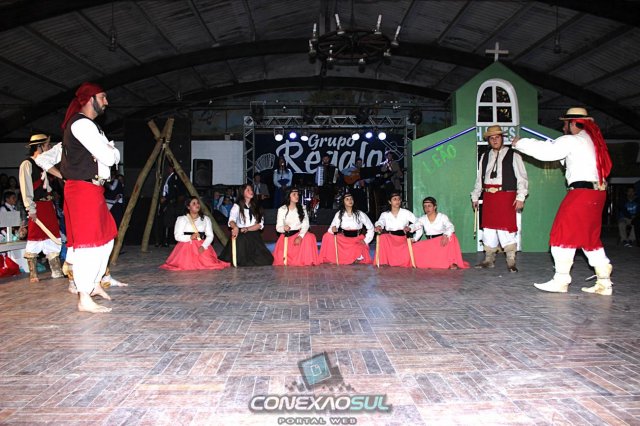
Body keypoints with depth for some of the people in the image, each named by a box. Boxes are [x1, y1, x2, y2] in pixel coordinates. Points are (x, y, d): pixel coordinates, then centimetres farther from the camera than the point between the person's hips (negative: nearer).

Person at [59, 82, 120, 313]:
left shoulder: (88, 125, 21)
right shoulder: (82, 124, -12)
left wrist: (108, 151, -7)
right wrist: (111, 149, 3)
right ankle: (84, 299, -2)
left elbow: (113, 157, 15)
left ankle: (95, 284, 29)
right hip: (84, 189, -10)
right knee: (88, 241, -8)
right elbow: (110, 157, -18)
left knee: (106, 236, 16)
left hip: (93, 189, 10)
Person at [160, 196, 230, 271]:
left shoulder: (206, 219, 15)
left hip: (202, 247, 2)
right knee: (185, 266, -23)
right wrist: (190, 237, -18)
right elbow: (177, 236, -1)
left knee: (208, 264, -18)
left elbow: (210, 235, 5)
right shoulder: (181, 219, 8)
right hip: (186, 246, -2)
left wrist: (203, 246, -13)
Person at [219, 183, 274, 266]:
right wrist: (235, 227, -44)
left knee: (265, 260, -12)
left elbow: (260, 224, 3)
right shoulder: (237, 206, 0)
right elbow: (231, 221, -19)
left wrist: (247, 229, -14)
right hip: (241, 238, -3)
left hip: (254, 238, 3)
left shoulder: (256, 207, 14)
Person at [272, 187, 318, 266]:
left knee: (310, 237, -32)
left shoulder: (302, 209, 4)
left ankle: (306, 261, -14)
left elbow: (305, 225, -3)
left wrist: (300, 236, -22)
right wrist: (283, 228, -28)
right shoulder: (282, 209, -1)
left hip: (300, 234, 2)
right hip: (287, 236, -2)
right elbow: (278, 227, -3)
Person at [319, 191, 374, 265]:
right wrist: (333, 229, -29)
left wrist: (366, 240, -6)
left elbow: (370, 228, 0)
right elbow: (332, 228, -6)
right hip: (344, 240, 3)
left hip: (357, 240, -3)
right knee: (328, 236, -20)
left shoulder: (360, 214, -6)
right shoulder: (339, 214, -2)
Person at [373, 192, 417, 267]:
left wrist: (410, 228, -25)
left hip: (403, 239, 0)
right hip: (389, 239, 0)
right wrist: (378, 226, -38)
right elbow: (380, 222, -13)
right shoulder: (385, 214, 9)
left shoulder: (406, 213, 7)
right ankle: (383, 262, -20)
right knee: (383, 237, -33)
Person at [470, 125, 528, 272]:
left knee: (506, 228, -9)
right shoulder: (485, 157, 16)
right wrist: (475, 197, 16)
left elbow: (522, 178, -2)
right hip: (489, 196, 5)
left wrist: (520, 197, -10)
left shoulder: (513, 155, 3)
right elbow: (479, 179, 20)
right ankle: (489, 259, 16)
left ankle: (511, 262, -2)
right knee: (488, 227, 6)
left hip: (506, 197, -5)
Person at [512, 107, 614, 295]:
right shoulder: (592, 140, 19)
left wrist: (520, 143, 0)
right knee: (590, 237, 13)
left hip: (581, 192, -9)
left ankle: (561, 280, -1)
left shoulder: (572, 140, -8)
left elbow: (545, 151, -10)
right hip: (596, 192, 9)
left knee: (563, 233, -3)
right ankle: (603, 283, 14)